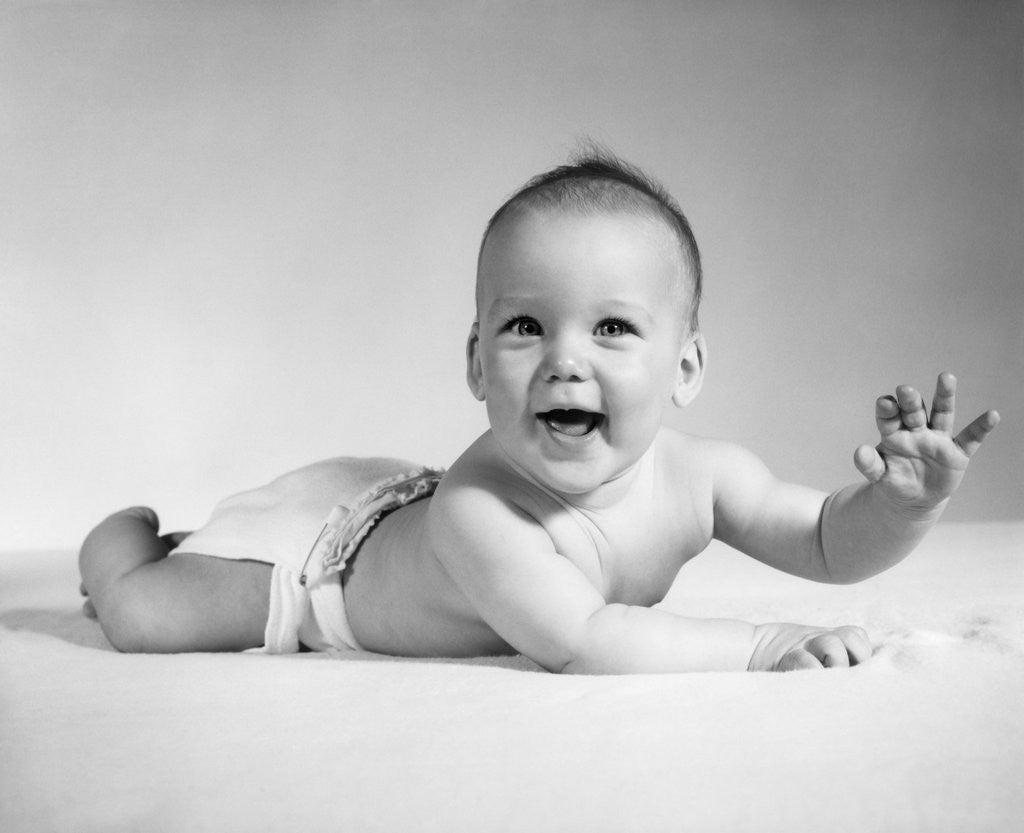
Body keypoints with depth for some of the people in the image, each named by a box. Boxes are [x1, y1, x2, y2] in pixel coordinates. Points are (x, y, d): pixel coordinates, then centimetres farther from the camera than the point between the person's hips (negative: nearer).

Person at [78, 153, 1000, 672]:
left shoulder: (697, 476, -28)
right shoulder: (476, 512, -46)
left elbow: (829, 544, -18)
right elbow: (583, 644, -49)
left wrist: (904, 502, -40)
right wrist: (761, 642, -49)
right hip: (324, 543, -6)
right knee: (140, 615, -4)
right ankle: (127, 529, 32)